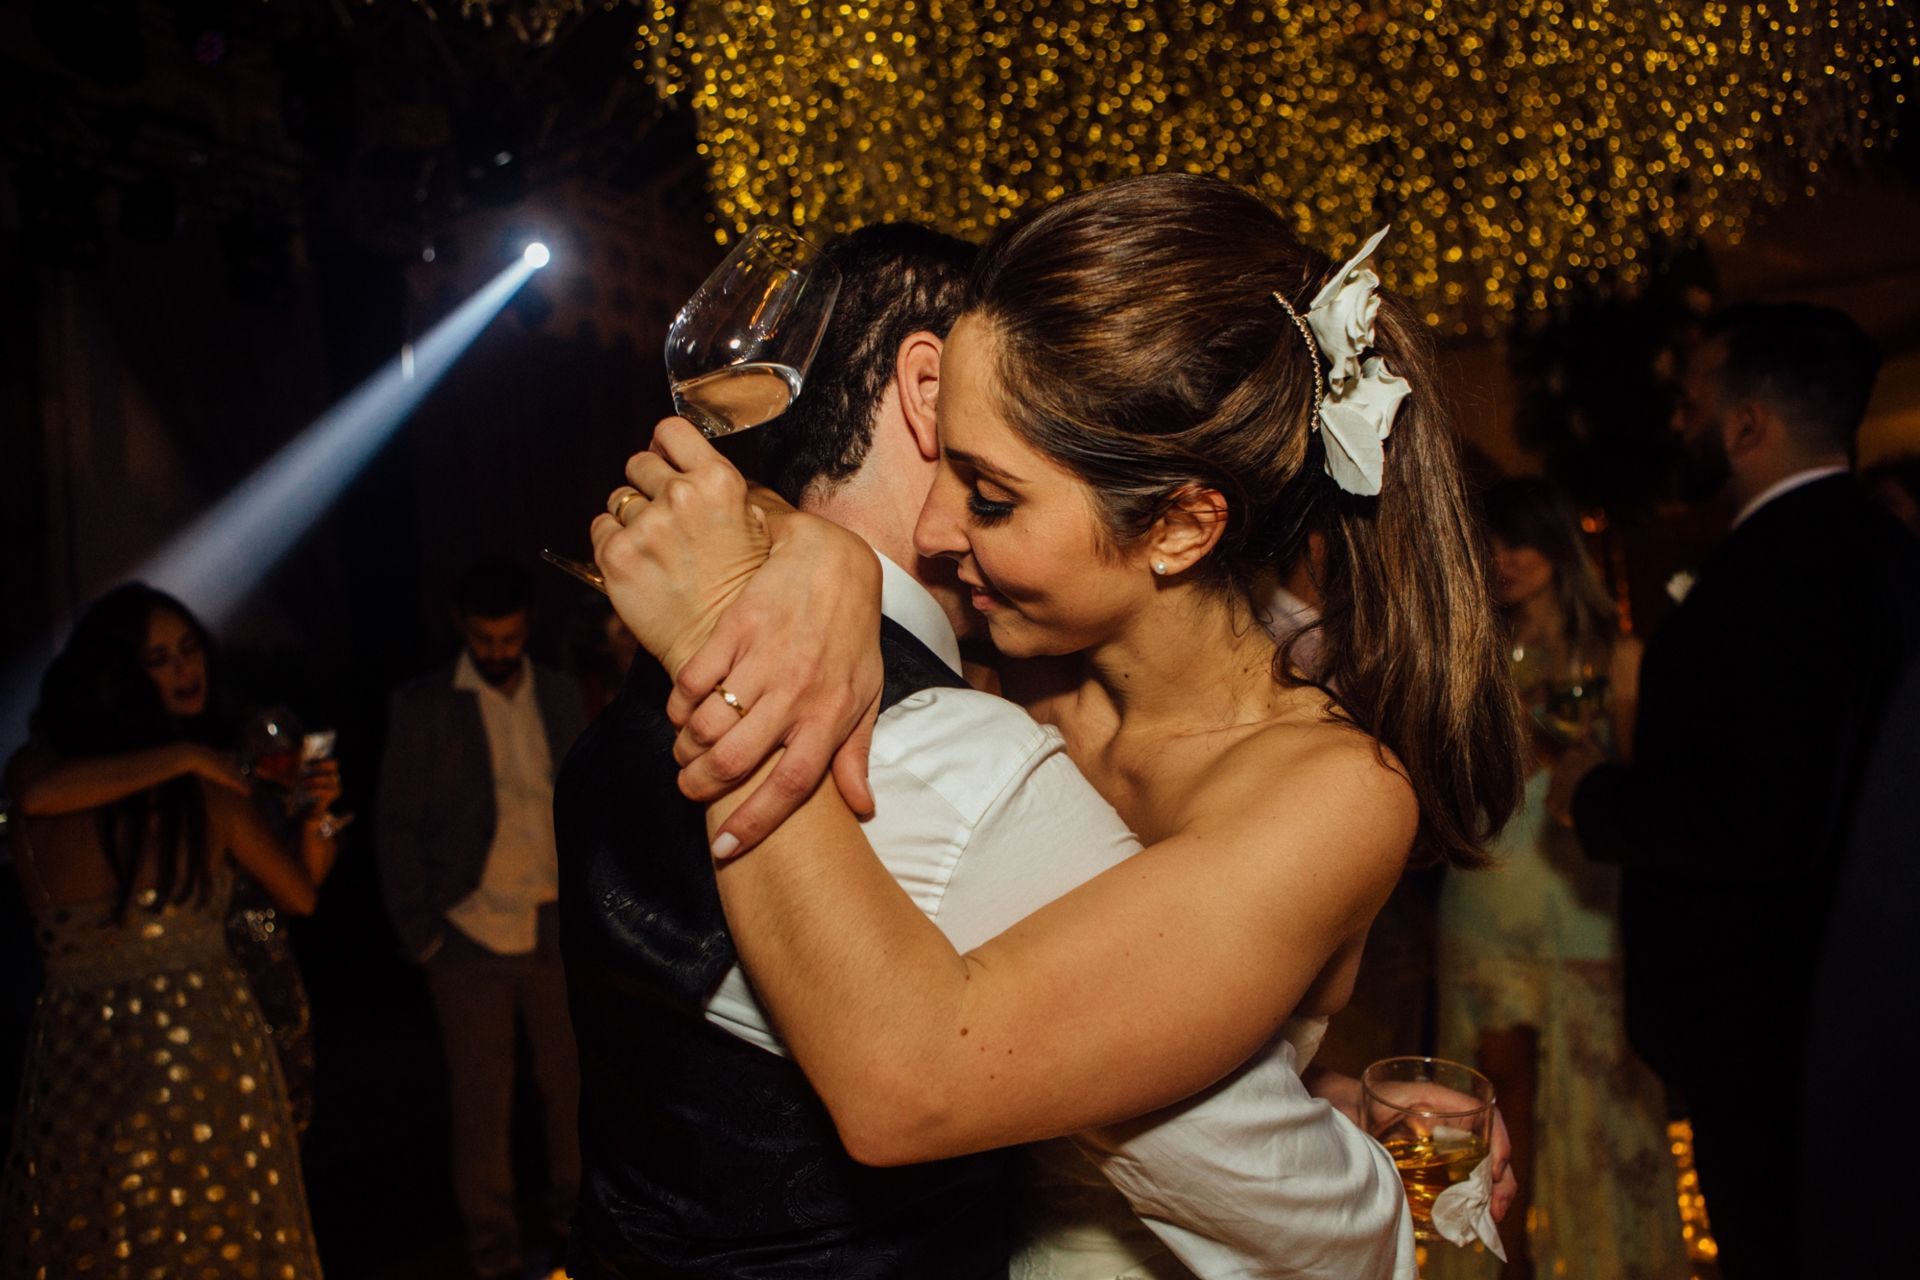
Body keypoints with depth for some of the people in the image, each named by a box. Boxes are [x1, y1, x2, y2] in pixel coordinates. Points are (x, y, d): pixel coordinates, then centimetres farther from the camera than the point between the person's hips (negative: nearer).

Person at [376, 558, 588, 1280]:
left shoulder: (560, 697, 6)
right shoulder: (423, 707, -3)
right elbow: (398, 827, -1)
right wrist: (421, 936, -5)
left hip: (558, 929, 3)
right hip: (471, 933, -2)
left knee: (572, 1083, 9)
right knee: (481, 1100, 7)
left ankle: (574, 1212, 30)